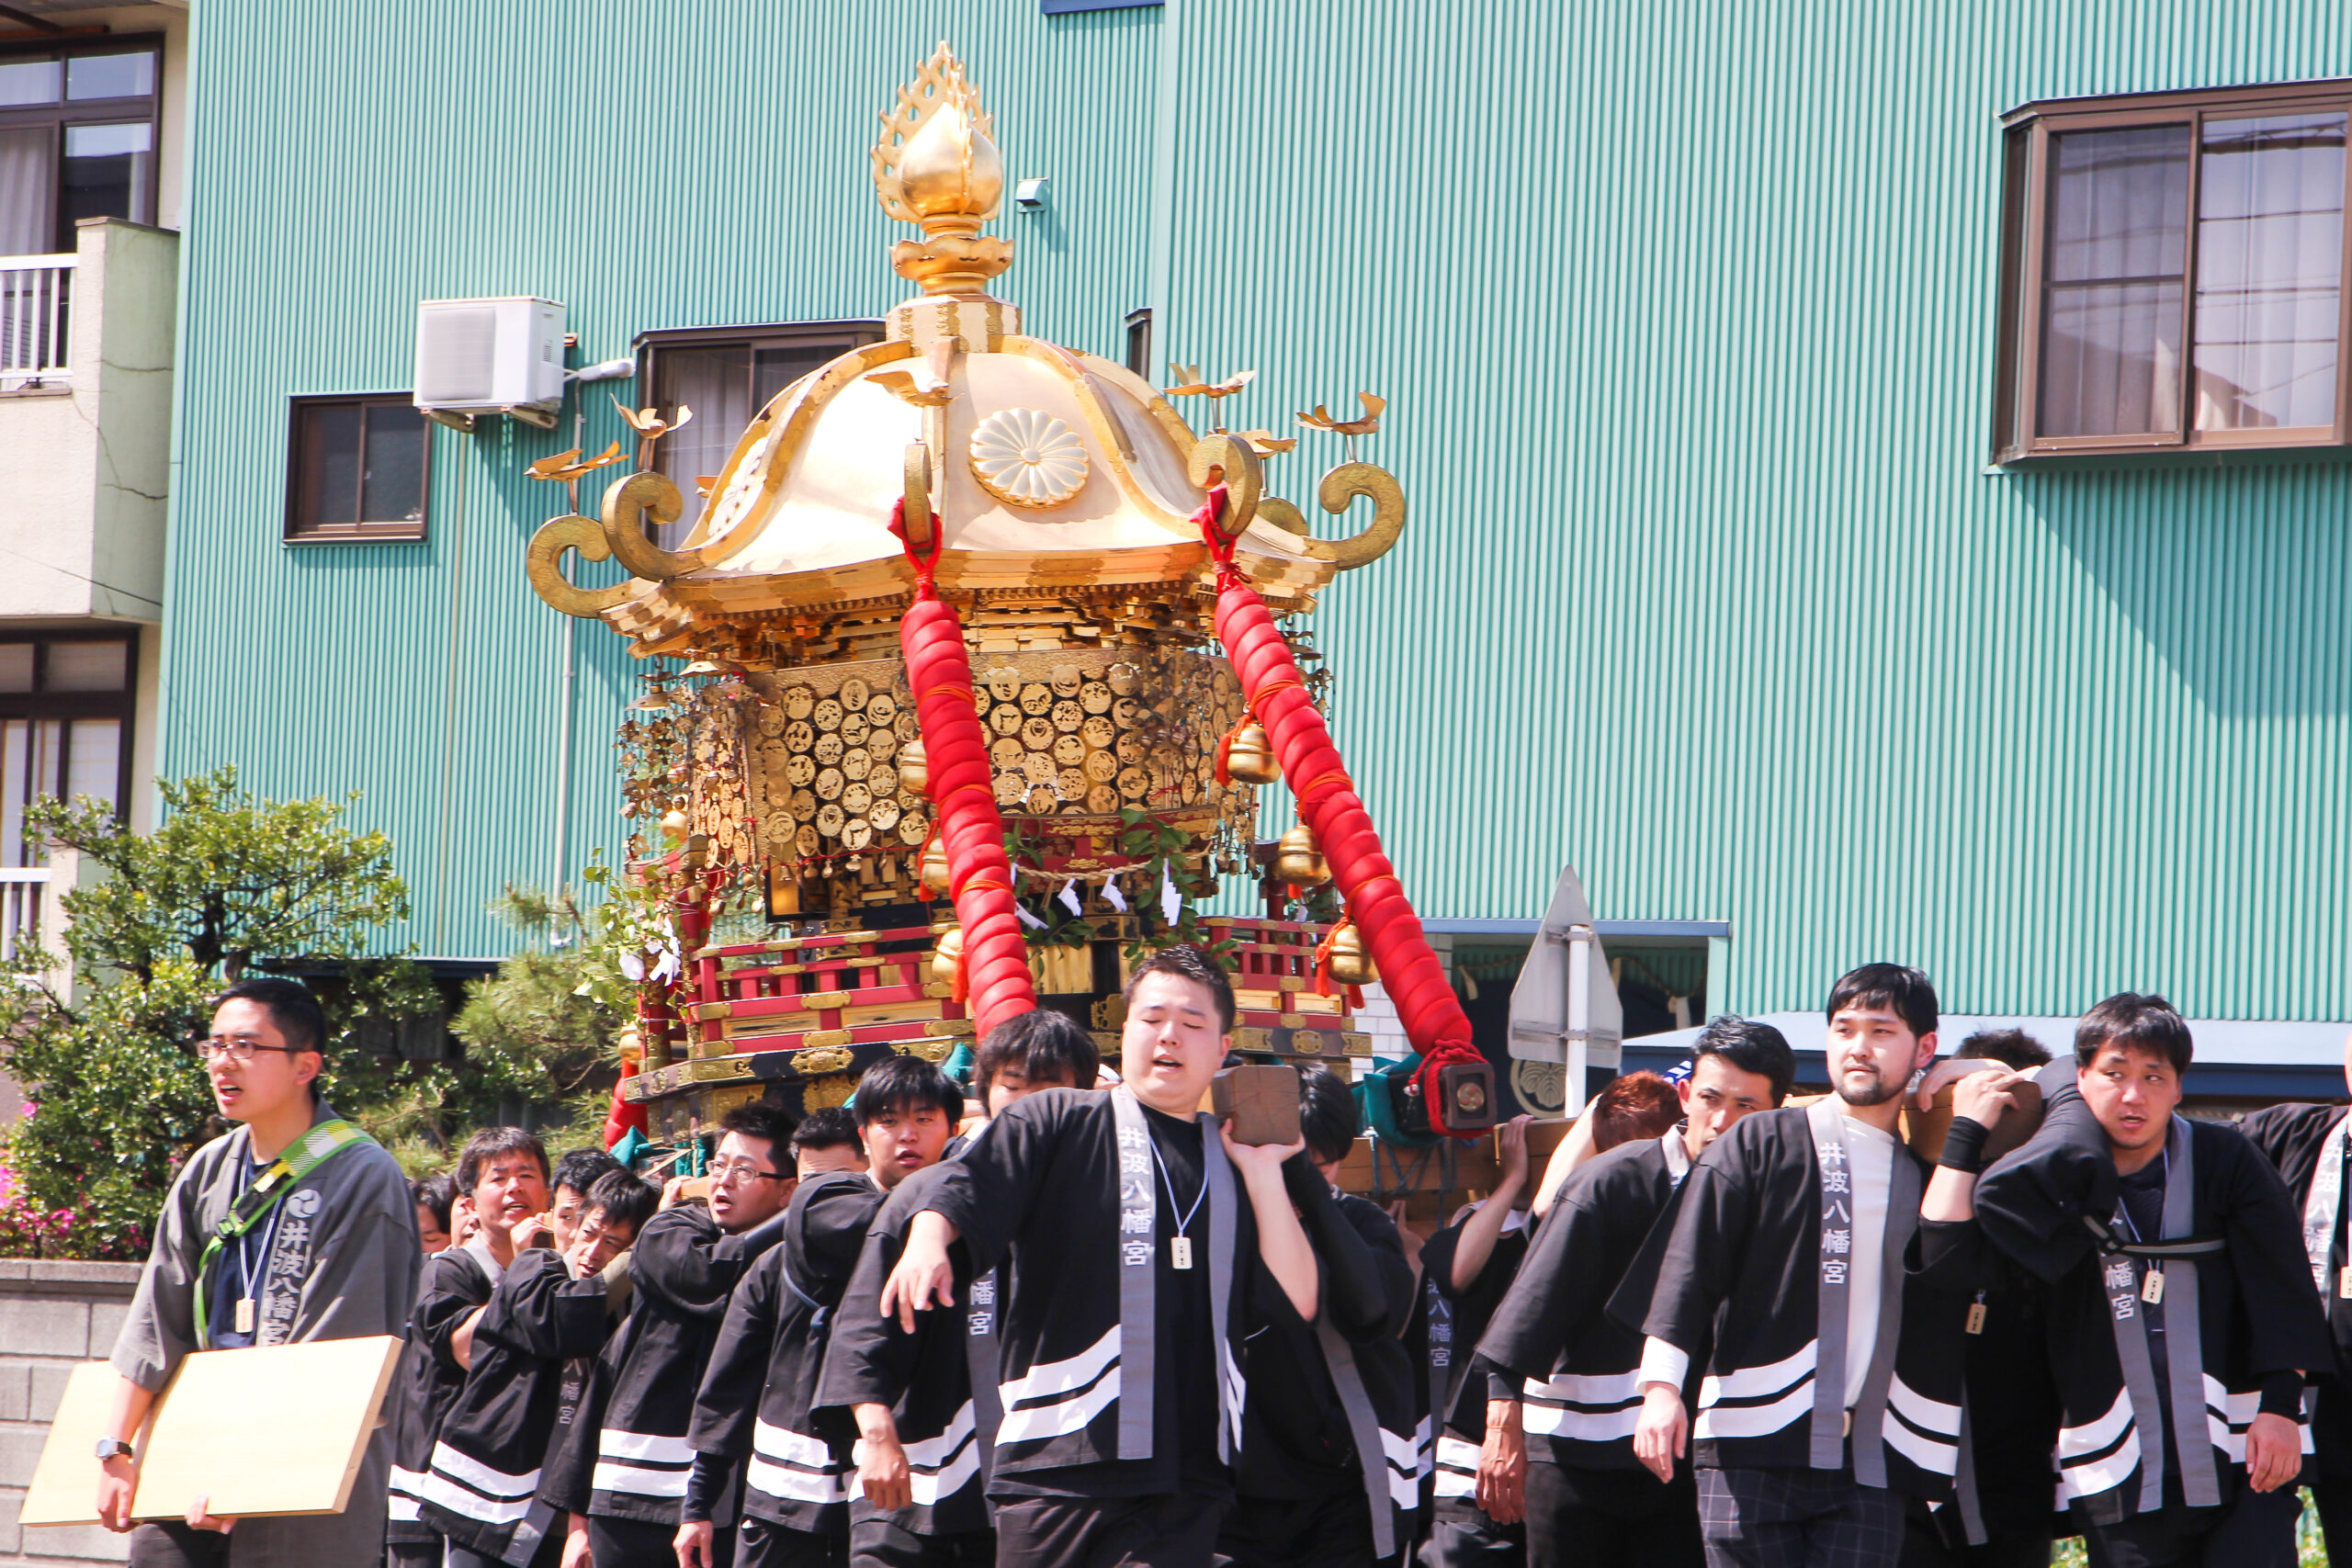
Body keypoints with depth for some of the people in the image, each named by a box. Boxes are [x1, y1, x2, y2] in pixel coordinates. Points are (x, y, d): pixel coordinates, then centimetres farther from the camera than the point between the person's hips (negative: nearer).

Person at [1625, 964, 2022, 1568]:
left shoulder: (1921, 1171, 17)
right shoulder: (1761, 1143, 8)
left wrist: (1965, 1134, -2)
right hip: (1751, 1445, -2)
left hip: (1870, 1457, 2)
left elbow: (1943, 1268, -4)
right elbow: (1686, 1266, 0)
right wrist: (1662, 1387, -12)